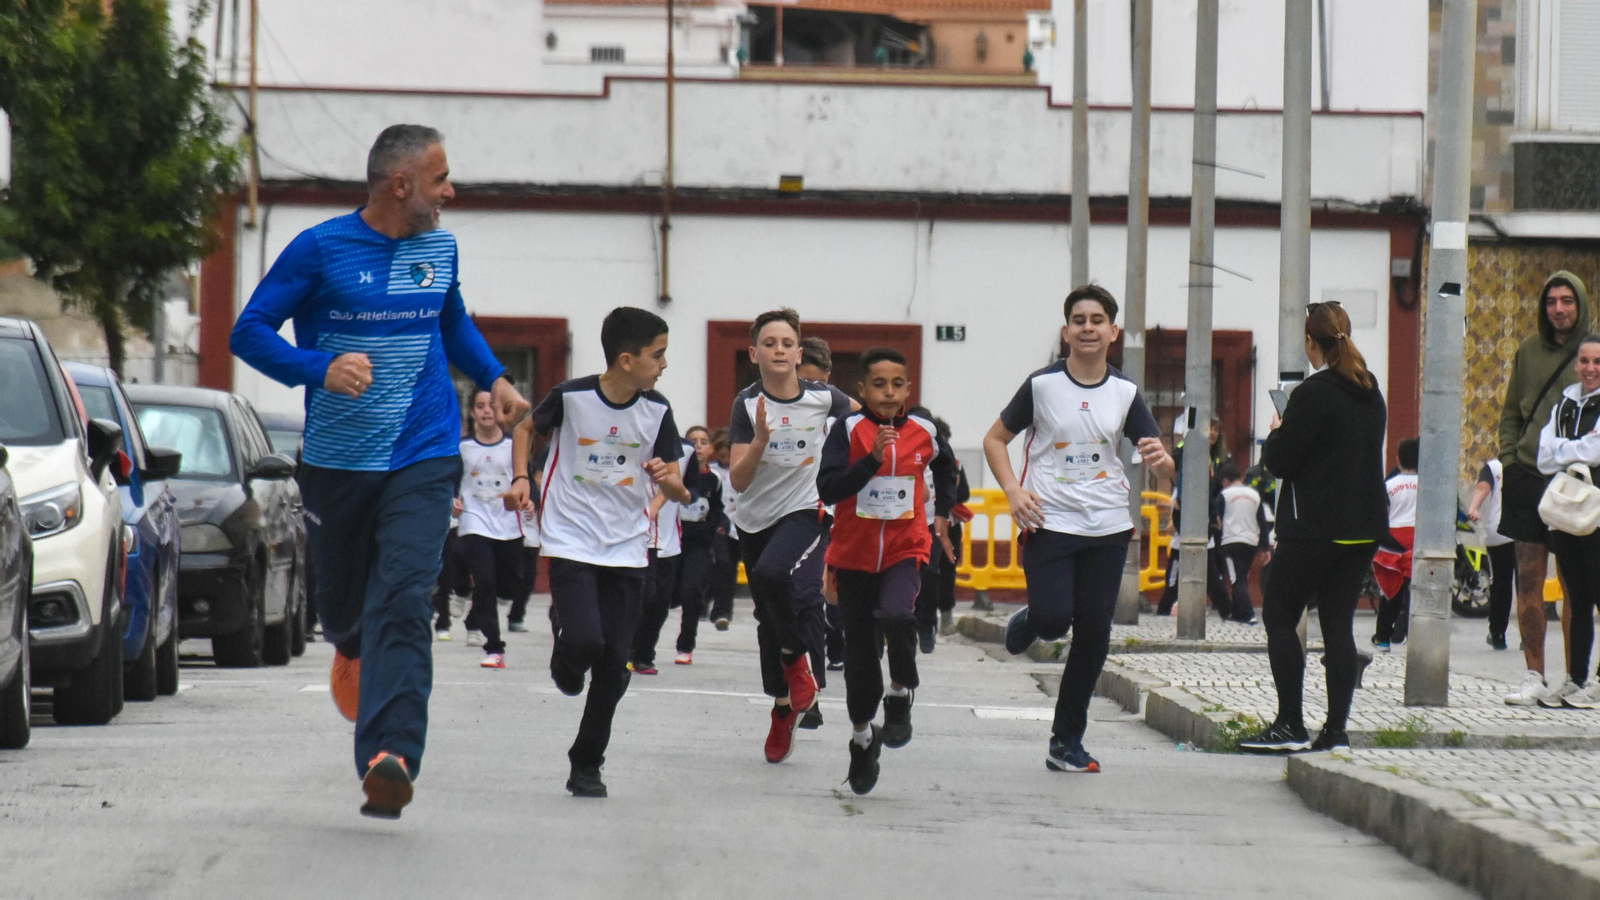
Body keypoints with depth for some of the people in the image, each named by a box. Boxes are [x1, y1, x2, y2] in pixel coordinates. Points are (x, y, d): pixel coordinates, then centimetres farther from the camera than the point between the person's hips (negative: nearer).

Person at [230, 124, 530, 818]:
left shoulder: (440, 249, 9)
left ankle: (389, 757, -27)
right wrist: (320, 368, -21)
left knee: (403, 603, -17)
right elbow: (249, 332, -5)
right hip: (337, 461, -1)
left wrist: (494, 379, 15)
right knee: (341, 597, 14)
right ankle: (353, 648, 53)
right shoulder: (321, 250, -6)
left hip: (423, 458, 1)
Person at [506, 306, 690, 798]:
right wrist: (521, 478, -4)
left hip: (627, 549, 3)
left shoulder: (656, 411, -2)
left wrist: (668, 479, -20)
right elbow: (527, 429, 11)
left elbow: (679, 493, 2)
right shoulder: (571, 396, -10)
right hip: (571, 542, -3)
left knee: (615, 663, 1)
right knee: (585, 642, -22)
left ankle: (587, 765, 17)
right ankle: (565, 658, 17)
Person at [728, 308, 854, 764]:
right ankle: (782, 709, 30)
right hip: (755, 519, 3)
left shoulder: (825, 398, -11)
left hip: (805, 511, -3)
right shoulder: (748, 403, -12)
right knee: (767, 619, 12)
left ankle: (796, 657, -6)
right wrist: (761, 440, -32)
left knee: (771, 572, -32)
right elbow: (738, 481, -16)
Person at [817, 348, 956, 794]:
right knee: (859, 649, 9)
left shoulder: (923, 431, 0)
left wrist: (943, 512, 20)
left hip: (905, 549, 0)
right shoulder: (849, 430, -8)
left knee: (895, 615, -30)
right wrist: (872, 459, -26)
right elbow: (827, 489, -19)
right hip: (855, 553, 0)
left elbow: (945, 465, 24)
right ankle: (862, 736, 29)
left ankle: (901, 692, -4)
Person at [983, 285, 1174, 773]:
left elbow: (1164, 468, 7)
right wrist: (1013, 491, -8)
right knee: (1054, 617, -19)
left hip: (1108, 528, 3)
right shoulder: (1042, 385, -2)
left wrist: (1160, 458, -18)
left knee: (1094, 632, -1)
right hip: (1049, 522, -3)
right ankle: (1025, 624, 21)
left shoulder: (1125, 393, 5)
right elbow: (995, 438, 7)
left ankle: (1067, 742, 11)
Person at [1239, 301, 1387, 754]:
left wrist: (1276, 433, 8)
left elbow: (1279, 461, -13)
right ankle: (1336, 729, 3)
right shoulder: (1371, 394, 10)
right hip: (1365, 526, 7)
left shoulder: (1312, 394, -14)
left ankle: (1290, 725, -5)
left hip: (1317, 526, -7)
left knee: (1279, 616, 2)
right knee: (1339, 623, 7)